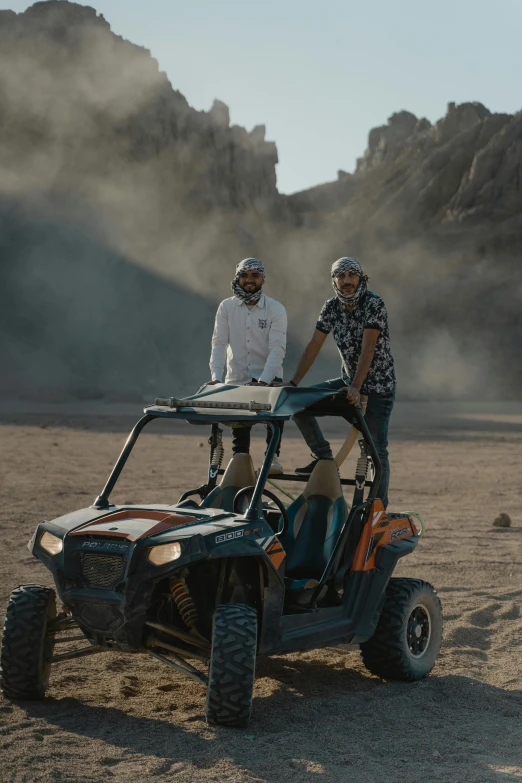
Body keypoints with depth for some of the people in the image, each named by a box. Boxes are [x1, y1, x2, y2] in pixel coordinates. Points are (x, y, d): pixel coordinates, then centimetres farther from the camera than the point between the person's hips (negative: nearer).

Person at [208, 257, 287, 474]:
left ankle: (273, 456, -12)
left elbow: (277, 349, -14)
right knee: (239, 432, 2)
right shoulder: (226, 307, 1)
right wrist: (216, 378, -19)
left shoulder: (276, 309, -6)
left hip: (268, 379, -2)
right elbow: (219, 344, -5)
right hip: (236, 380, 2)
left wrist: (262, 382, -27)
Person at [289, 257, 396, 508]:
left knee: (376, 450, -7)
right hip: (348, 381, 6)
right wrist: (293, 383, -7)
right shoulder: (331, 308, -1)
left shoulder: (374, 303, -17)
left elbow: (368, 348, -25)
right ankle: (323, 457, 4)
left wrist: (356, 387, -33)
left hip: (377, 386, -6)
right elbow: (314, 346, 0)